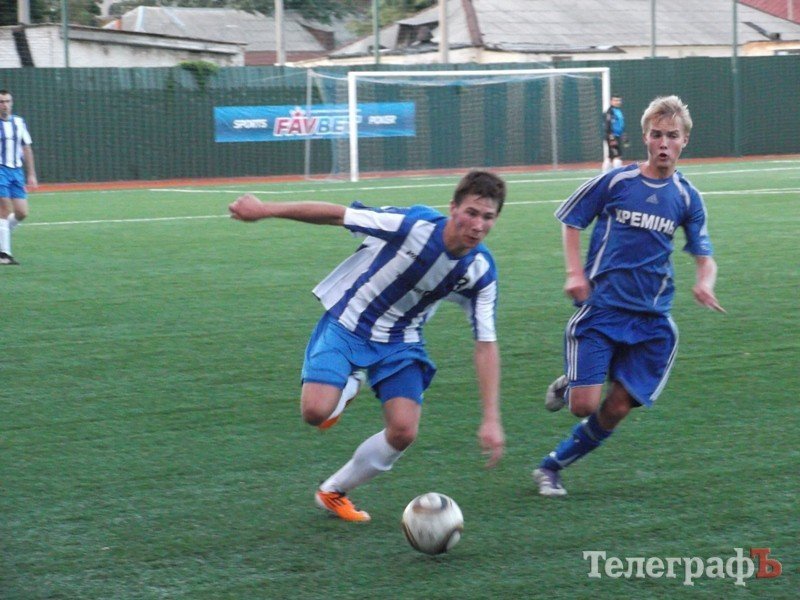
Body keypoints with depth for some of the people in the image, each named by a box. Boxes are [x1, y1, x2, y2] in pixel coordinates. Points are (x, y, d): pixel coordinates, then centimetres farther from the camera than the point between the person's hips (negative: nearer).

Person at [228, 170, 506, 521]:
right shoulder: (415, 225, -28)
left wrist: (491, 419, -15)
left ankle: (333, 492, 15)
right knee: (316, 411, -23)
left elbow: (486, 344, -9)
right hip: (346, 324, -4)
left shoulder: (481, 271, -14)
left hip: (399, 341, 4)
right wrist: (265, 210, -17)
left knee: (404, 431, -12)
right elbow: (336, 215, -20)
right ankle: (347, 389, 17)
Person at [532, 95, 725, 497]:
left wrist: (705, 282, -11)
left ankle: (552, 467, 18)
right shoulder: (614, 182, -4)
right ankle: (568, 385, 23)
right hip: (601, 308, -3)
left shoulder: (686, 197, 5)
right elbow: (570, 221, 7)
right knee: (584, 404, -13)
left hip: (651, 318, 3)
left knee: (616, 409, -1)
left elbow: (704, 255, 12)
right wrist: (575, 273, -5)